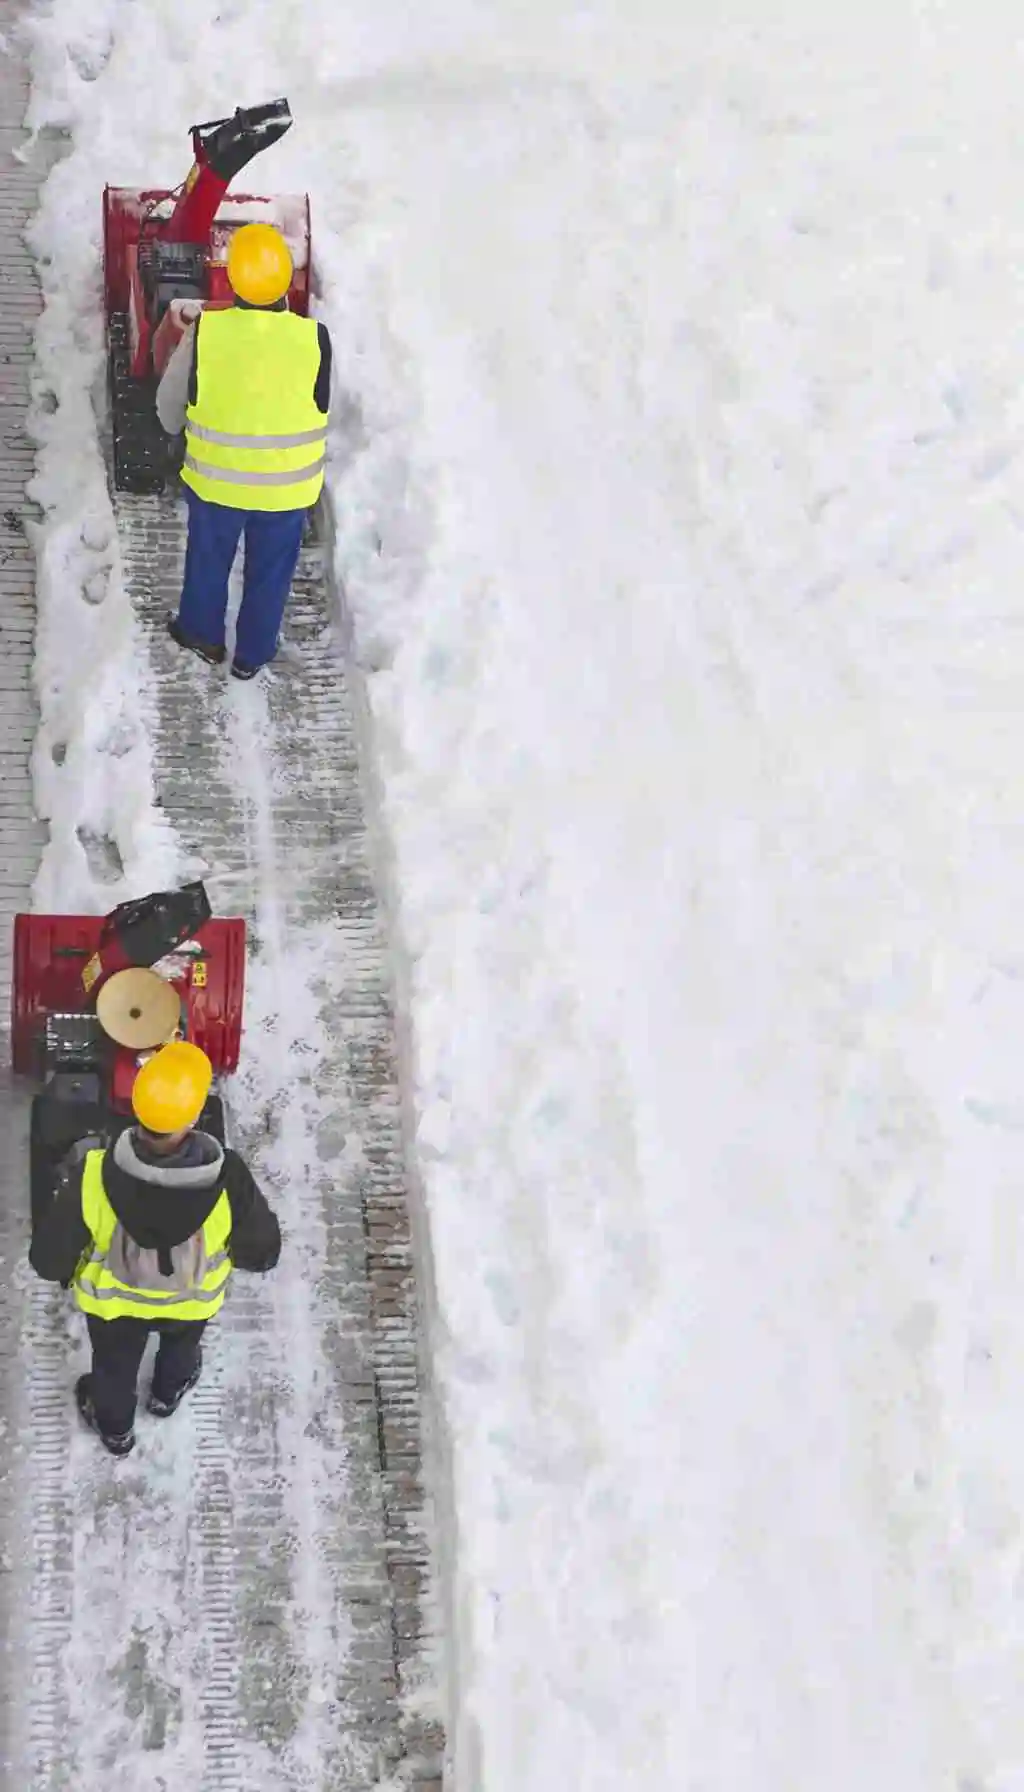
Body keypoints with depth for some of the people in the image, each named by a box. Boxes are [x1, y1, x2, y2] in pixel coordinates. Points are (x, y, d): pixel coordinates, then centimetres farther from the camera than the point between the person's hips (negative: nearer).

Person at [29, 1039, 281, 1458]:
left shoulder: (93, 1176, -40)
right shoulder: (227, 1178, -40)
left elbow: (49, 1258, -25)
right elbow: (262, 1253, -21)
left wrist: (64, 1273, -2)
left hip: (112, 1297, 0)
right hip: (193, 1297, 0)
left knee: (114, 1363, 34)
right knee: (182, 1341, 37)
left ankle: (114, 1428, 63)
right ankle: (168, 1393, 68)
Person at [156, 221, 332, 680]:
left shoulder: (203, 333, -22)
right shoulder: (314, 339, -22)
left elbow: (170, 401, -7)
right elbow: (324, 407, -6)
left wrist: (182, 430, 16)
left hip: (215, 478, 0)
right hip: (288, 486, 0)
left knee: (208, 558, 27)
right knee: (270, 571, 23)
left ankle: (203, 633, 48)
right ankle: (253, 653, 40)